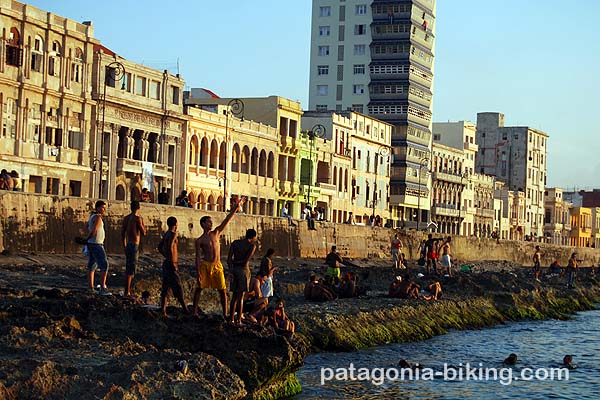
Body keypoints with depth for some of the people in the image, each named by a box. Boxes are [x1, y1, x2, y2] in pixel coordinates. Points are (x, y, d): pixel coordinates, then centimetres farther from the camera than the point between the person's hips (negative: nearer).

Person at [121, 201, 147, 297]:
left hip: (128, 245, 8)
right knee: (131, 270, -5)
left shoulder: (126, 218, 9)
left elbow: (122, 233, 14)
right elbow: (143, 233, -11)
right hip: (135, 245, -8)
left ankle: (127, 290, 23)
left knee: (128, 268, 16)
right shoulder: (137, 218, -13)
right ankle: (127, 292, -4)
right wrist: (142, 224, 5)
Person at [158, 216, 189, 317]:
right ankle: (185, 310, 1)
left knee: (165, 288, 8)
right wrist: (173, 262, -22)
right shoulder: (173, 234, -13)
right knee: (178, 288, -4)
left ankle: (163, 311, 7)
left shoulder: (166, 234, 13)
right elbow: (170, 247, -26)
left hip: (166, 263, 9)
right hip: (171, 264, -9)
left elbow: (160, 248, 22)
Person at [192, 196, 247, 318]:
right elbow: (198, 257, -5)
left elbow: (227, 220, 5)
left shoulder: (216, 233, 10)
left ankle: (225, 313, 4)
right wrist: (198, 274, -12)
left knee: (222, 290, 0)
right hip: (205, 265, -3)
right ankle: (195, 311, 10)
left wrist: (236, 208, -1)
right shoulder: (199, 240, -2)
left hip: (217, 266, 3)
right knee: (198, 288, 1)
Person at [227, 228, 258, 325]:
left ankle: (231, 319, 12)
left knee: (234, 296, 13)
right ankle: (239, 320, -1)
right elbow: (246, 261, -14)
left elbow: (229, 258, -3)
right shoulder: (252, 246, -5)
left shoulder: (235, 243, 7)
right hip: (244, 270, -4)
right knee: (240, 297, 0)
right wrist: (236, 262, 0)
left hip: (234, 270, 4)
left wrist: (230, 271, -5)